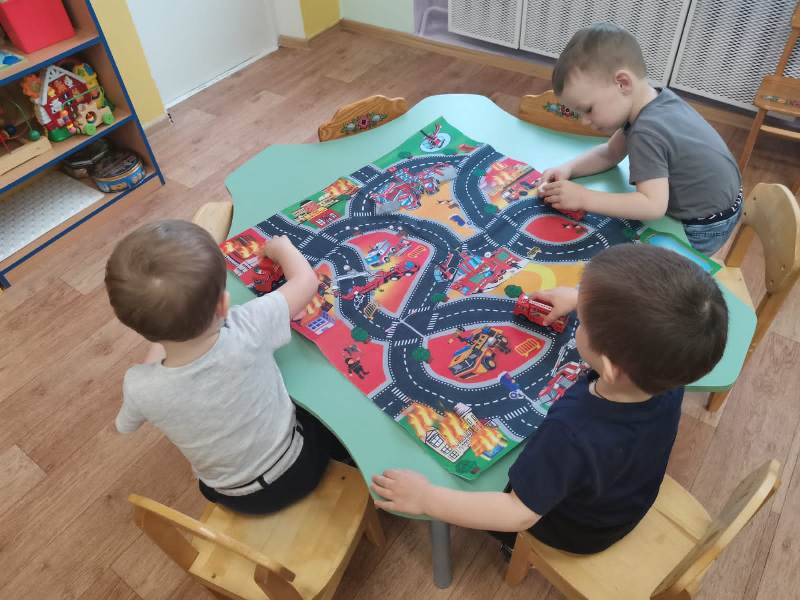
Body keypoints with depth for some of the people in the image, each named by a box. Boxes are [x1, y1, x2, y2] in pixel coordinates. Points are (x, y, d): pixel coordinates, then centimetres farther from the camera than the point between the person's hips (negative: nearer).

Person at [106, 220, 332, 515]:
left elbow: (125, 426, -1)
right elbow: (306, 280, -17)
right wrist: (281, 246, 4)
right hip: (297, 467, -1)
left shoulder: (139, 387, -28)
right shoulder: (247, 332, -36)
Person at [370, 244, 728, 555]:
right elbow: (635, 317, -5)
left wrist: (426, 498, -29)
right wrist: (582, 299, 3)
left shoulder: (572, 433, -48)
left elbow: (520, 513, -34)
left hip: (576, 529, -5)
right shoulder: (668, 374, -29)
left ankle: (517, 545, 38)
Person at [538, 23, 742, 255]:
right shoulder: (655, 99, -3)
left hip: (704, 229, -9)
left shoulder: (647, 132, -31)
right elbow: (610, 153, 5)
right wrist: (568, 168, -11)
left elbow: (654, 206, -39)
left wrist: (583, 198, -37)